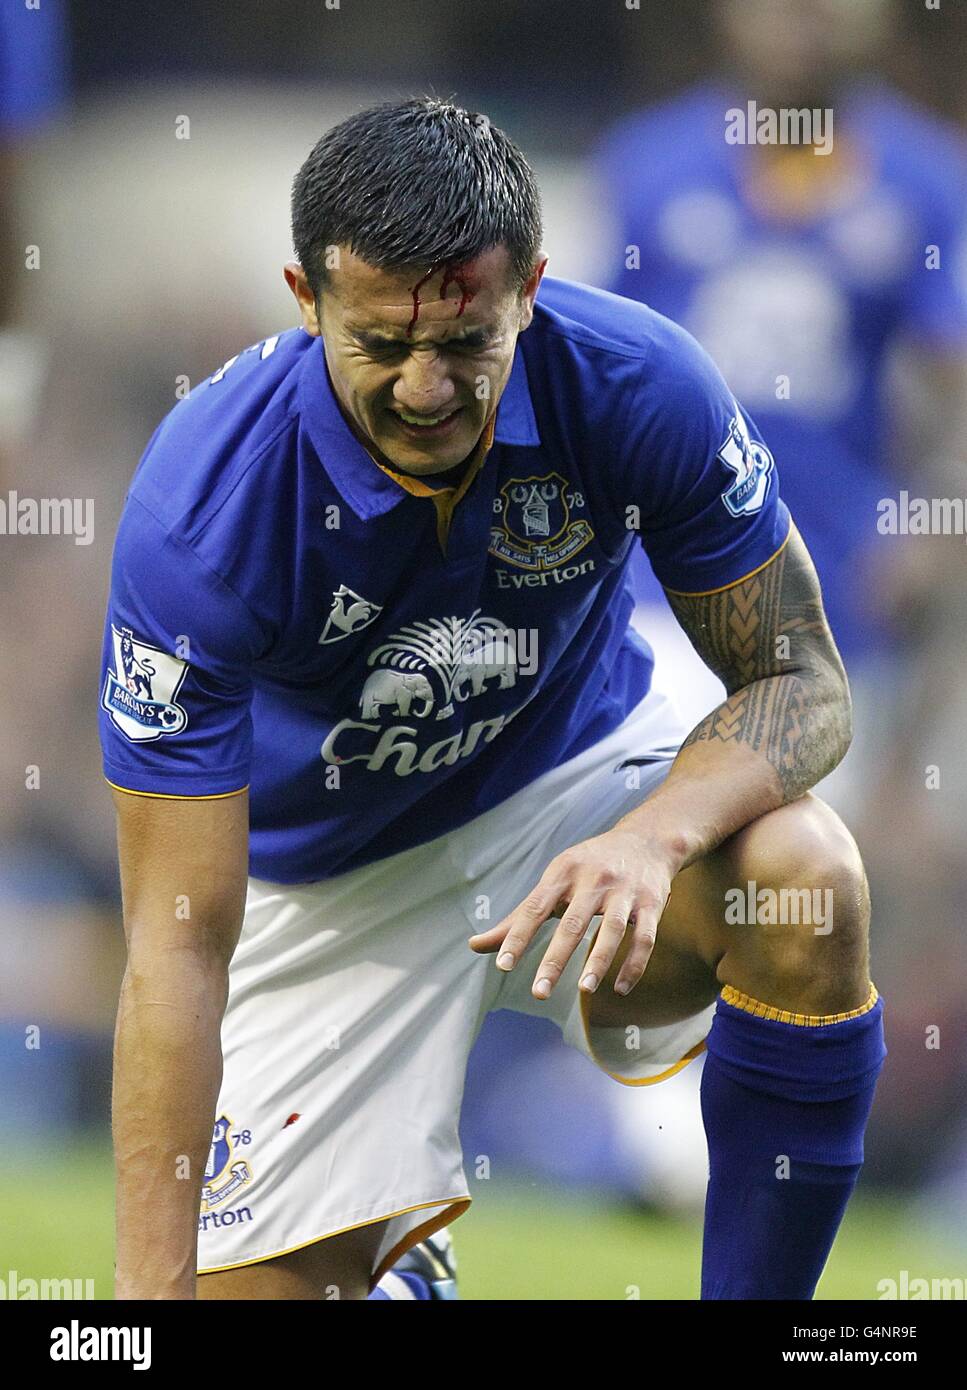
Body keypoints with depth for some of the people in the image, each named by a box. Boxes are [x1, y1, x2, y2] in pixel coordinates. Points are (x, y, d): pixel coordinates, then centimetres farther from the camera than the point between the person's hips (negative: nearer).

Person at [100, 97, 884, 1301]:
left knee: (805, 882, -31)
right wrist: (153, 1290, -36)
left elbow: (799, 683, -15)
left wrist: (656, 834, -39)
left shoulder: (638, 382, -26)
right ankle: (398, 1259, 28)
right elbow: (180, 942, -30)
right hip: (328, 875, -1)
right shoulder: (201, 509, -31)